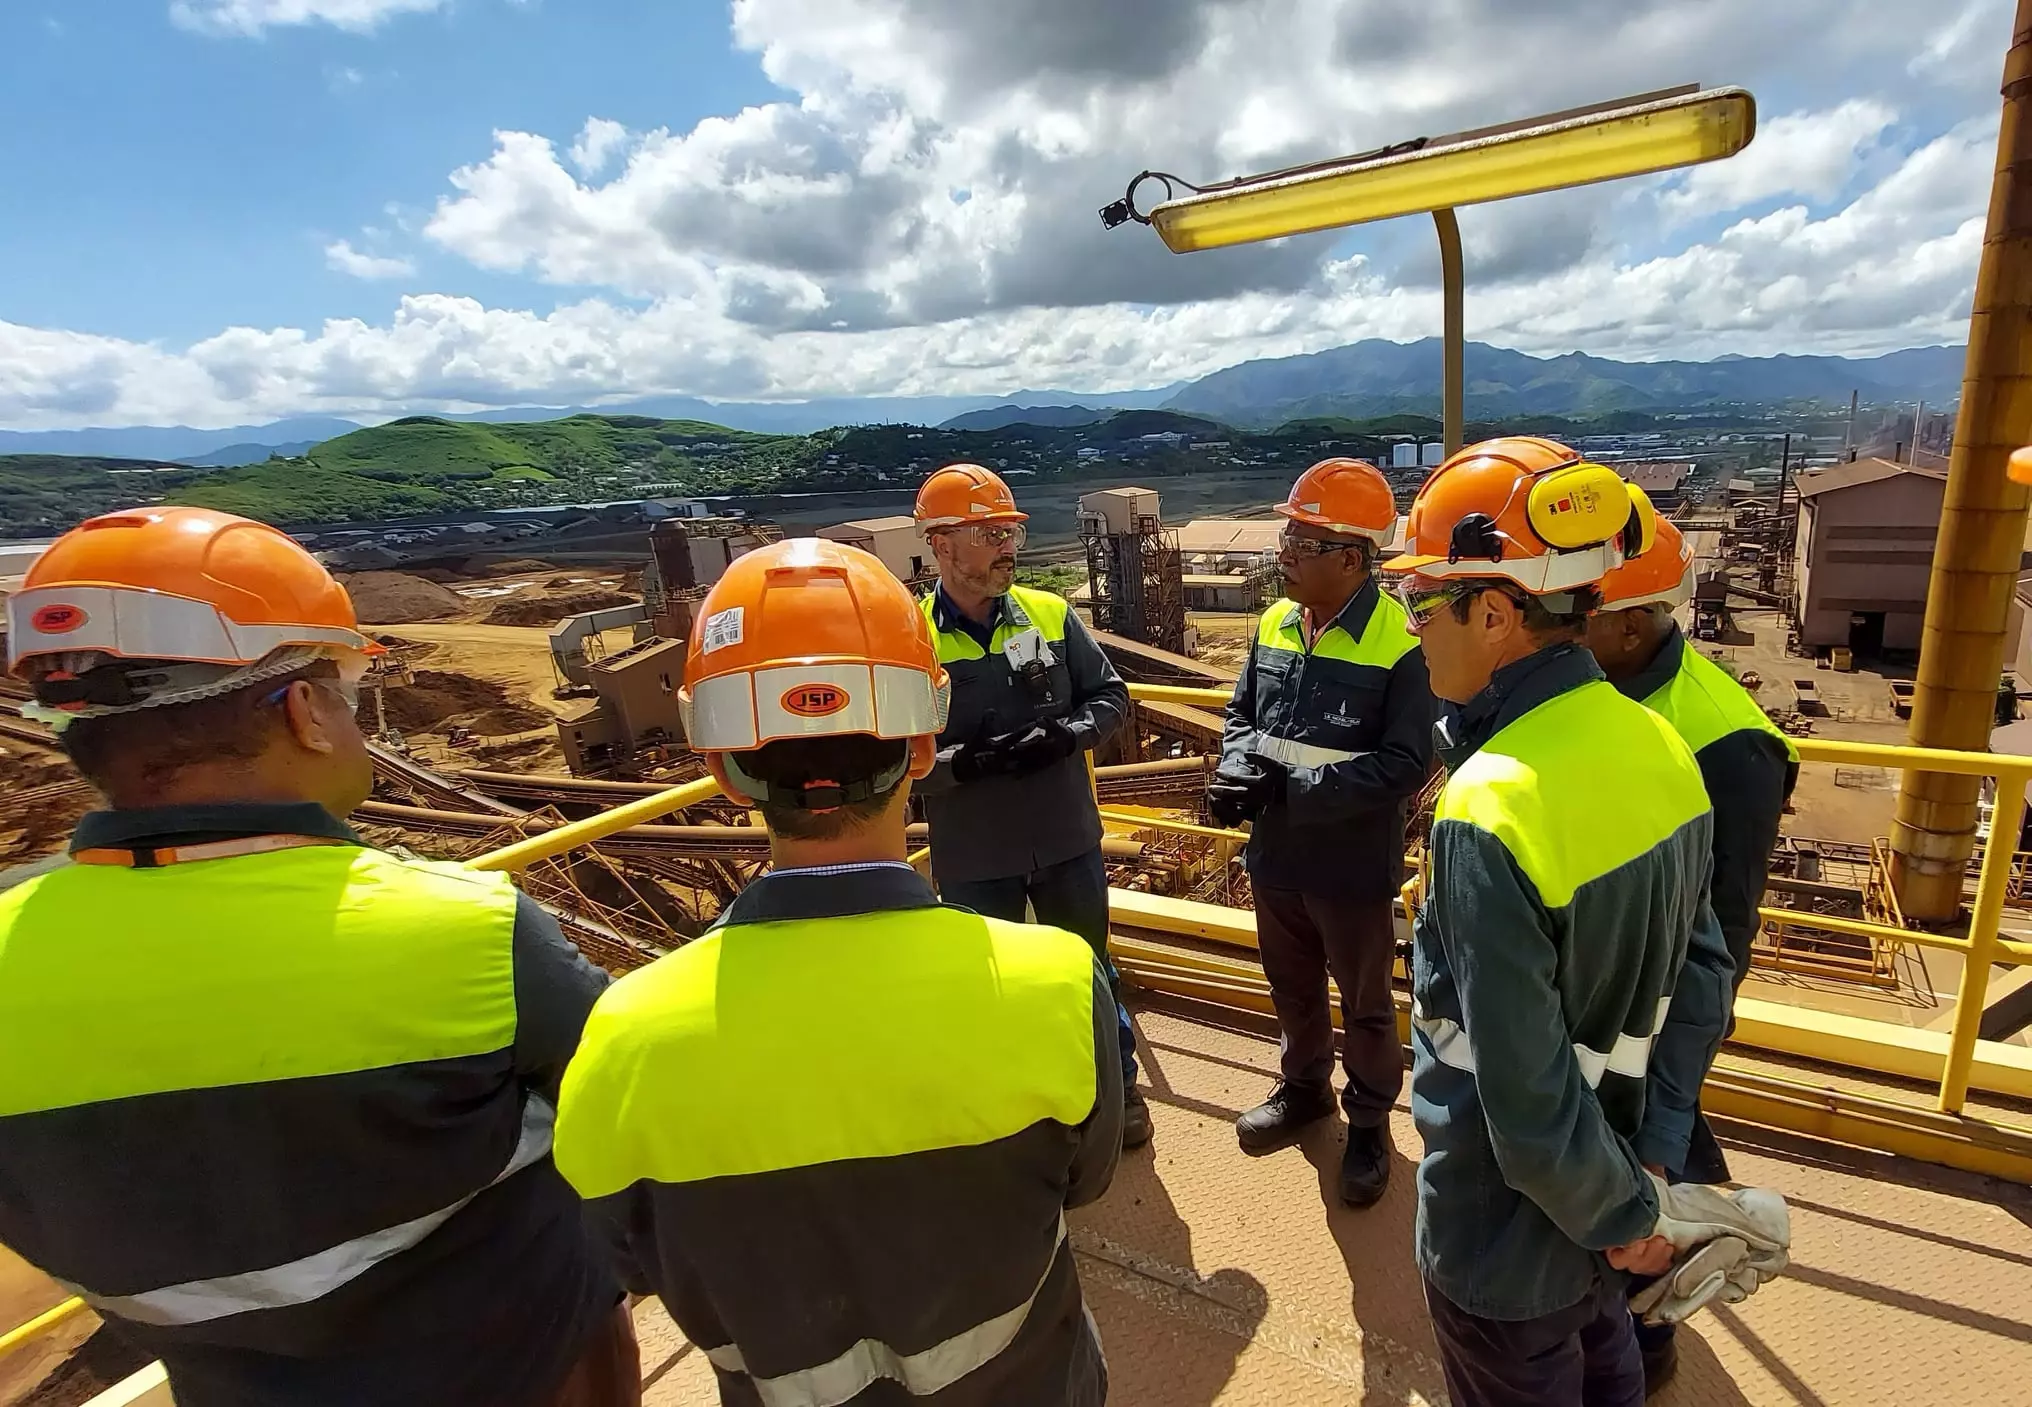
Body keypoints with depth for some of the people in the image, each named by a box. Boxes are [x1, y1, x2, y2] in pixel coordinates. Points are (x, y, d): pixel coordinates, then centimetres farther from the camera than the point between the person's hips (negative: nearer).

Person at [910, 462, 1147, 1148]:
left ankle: (1117, 1084, 46)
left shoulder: (1050, 615, -5)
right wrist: (966, 762, -28)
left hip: (1067, 839, 2)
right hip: (973, 856, -2)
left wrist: (1067, 735, -16)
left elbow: (1112, 695, 3)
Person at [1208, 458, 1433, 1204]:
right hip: (1275, 857, 6)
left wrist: (1287, 787, -27)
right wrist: (1238, 769, -13)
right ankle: (1304, 1088, 49)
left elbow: (1406, 765, -24)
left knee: (1365, 1004, 17)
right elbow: (1241, 712, 9)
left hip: (1353, 867, -6)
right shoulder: (1274, 623, 0)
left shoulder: (1400, 640, -21)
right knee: (1292, 987, 25)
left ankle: (1370, 1122, 40)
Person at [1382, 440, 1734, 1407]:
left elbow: (1526, 1099, -28)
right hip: (1600, 1200, 7)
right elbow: (1702, 968, 1)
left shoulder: (1489, 810, -33)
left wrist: (1623, 1211, -10)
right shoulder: (1659, 747, -9)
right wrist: (1652, 1159, 6)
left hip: (1509, 1231, -6)